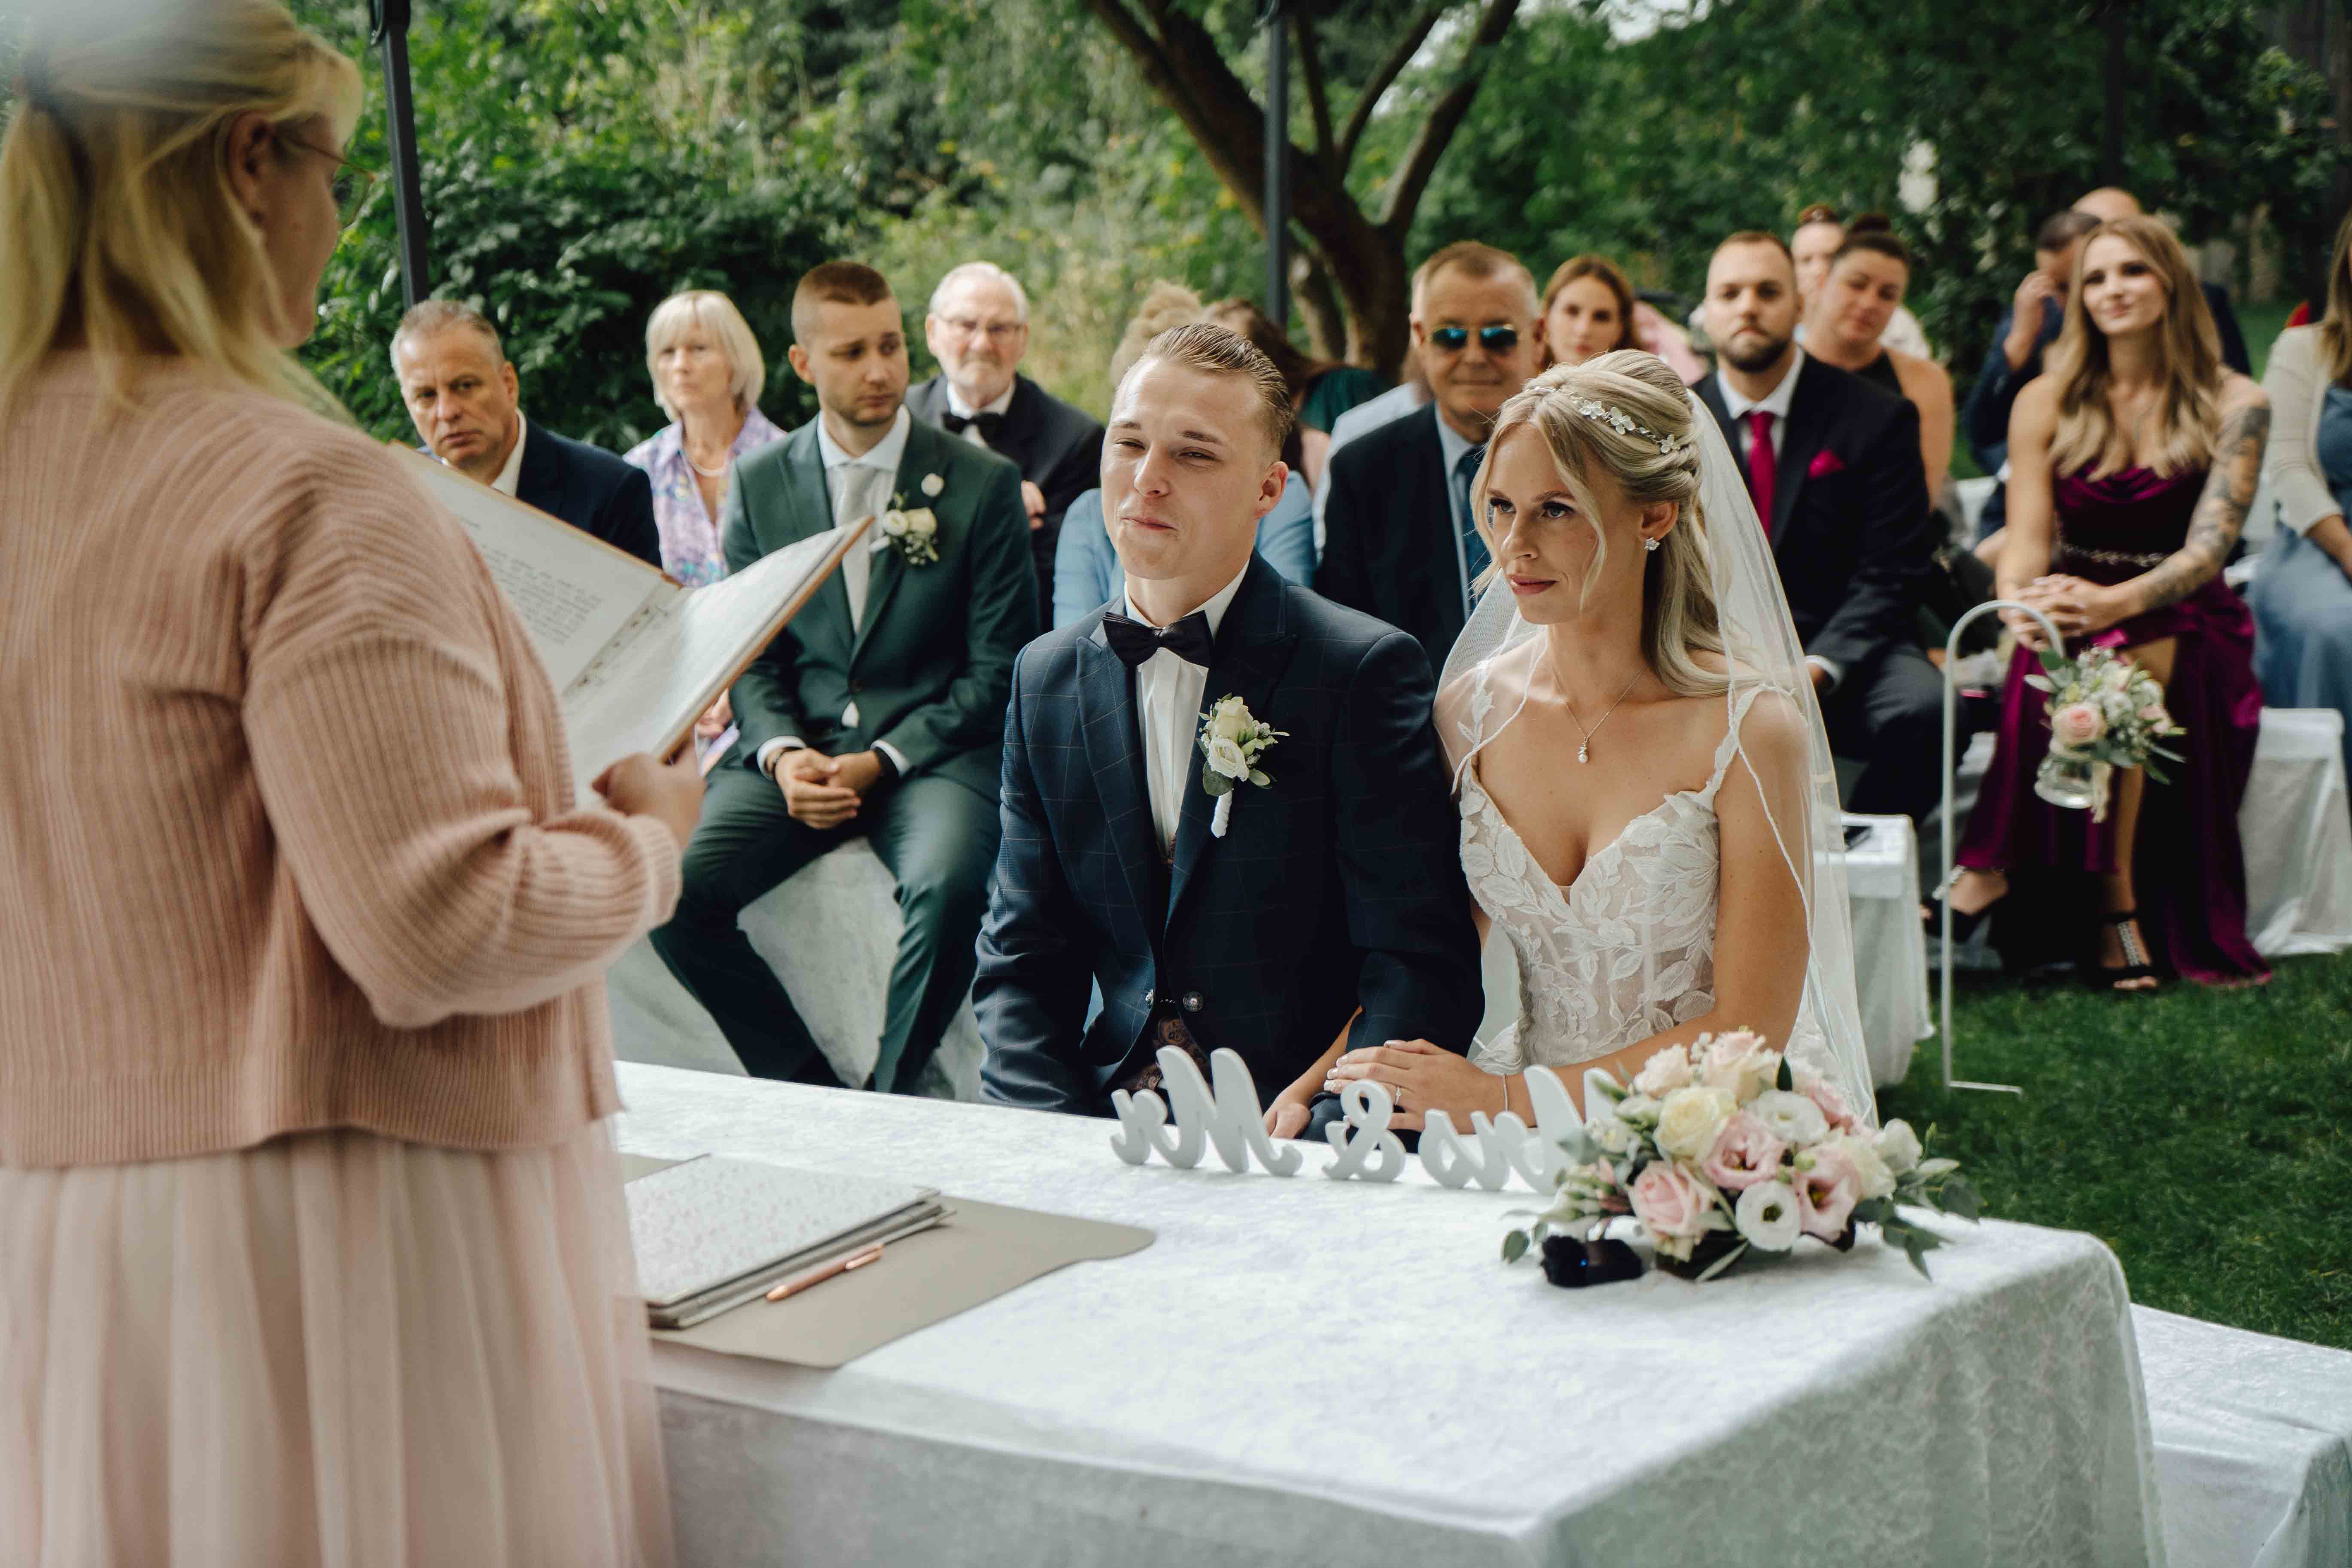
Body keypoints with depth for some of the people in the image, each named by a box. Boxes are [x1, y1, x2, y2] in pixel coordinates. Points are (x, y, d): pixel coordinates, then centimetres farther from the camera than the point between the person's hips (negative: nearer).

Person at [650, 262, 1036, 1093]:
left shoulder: (984, 484, 2)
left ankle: (889, 1104, -13)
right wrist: (781, 752, -10)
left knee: (949, 886, -36)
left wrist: (881, 761, -12)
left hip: (932, 752, -3)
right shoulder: (759, 483, 10)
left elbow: (996, 671, 0)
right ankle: (810, 1094, -7)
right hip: (797, 751, 3)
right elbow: (748, 652, 12)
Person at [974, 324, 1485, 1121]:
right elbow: (1020, 964, 11)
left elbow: (1422, 967, -9)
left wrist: (1308, 1151, -22)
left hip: (1295, 1136, -3)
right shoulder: (1046, 681, 11)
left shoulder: (1363, 669, -4)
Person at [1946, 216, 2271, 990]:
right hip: (2073, 615, 1)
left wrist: (2115, 602, -34)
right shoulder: (2046, 402, 6)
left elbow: (2208, 546, -13)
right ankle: (2116, 903, -30)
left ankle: (1995, 866, -30)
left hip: (2180, 623, -1)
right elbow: (2028, 537, -3)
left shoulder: (2234, 405, 0)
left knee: (2121, 656, -36)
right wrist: (2022, 605, -29)